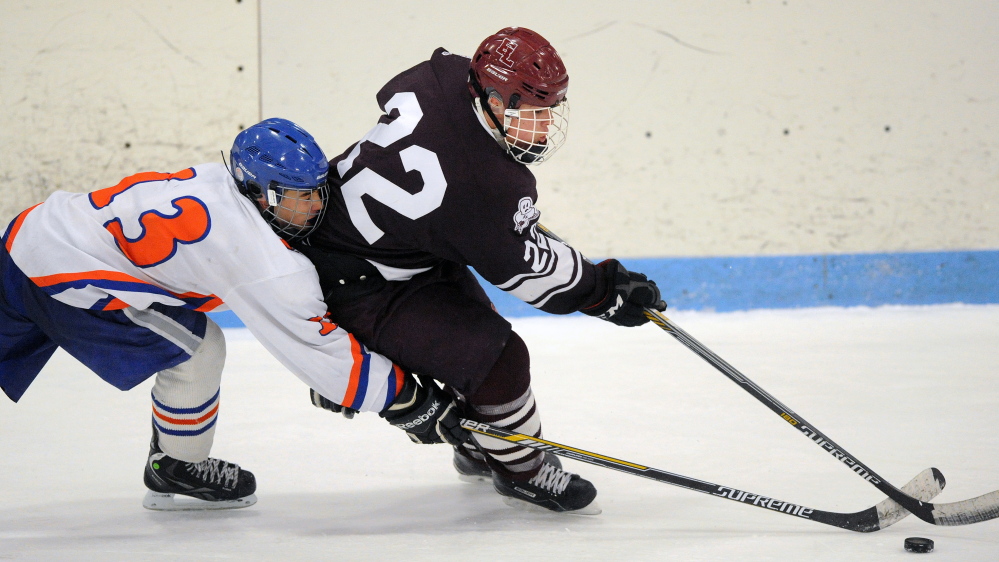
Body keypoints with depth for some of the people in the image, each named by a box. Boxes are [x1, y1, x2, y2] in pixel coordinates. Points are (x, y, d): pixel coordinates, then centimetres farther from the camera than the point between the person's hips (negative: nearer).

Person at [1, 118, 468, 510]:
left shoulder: (216, 182, 7)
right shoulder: (262, 261, -18)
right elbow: (321, 352, -13)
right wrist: (413, 403, -5)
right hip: (59, 272, -9)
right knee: (196, 348, -2)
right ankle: (176, 470, 17)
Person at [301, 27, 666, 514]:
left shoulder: (444, 76, -12)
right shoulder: (490, 187, -33)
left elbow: (394, 96, 13)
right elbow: (533, 268, -20)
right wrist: (606, 291, -7)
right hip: (356, 287, -10)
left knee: (475, 324, 24)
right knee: (494, 358, -14)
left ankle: (480, 449, 45)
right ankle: (521, 471, 9)